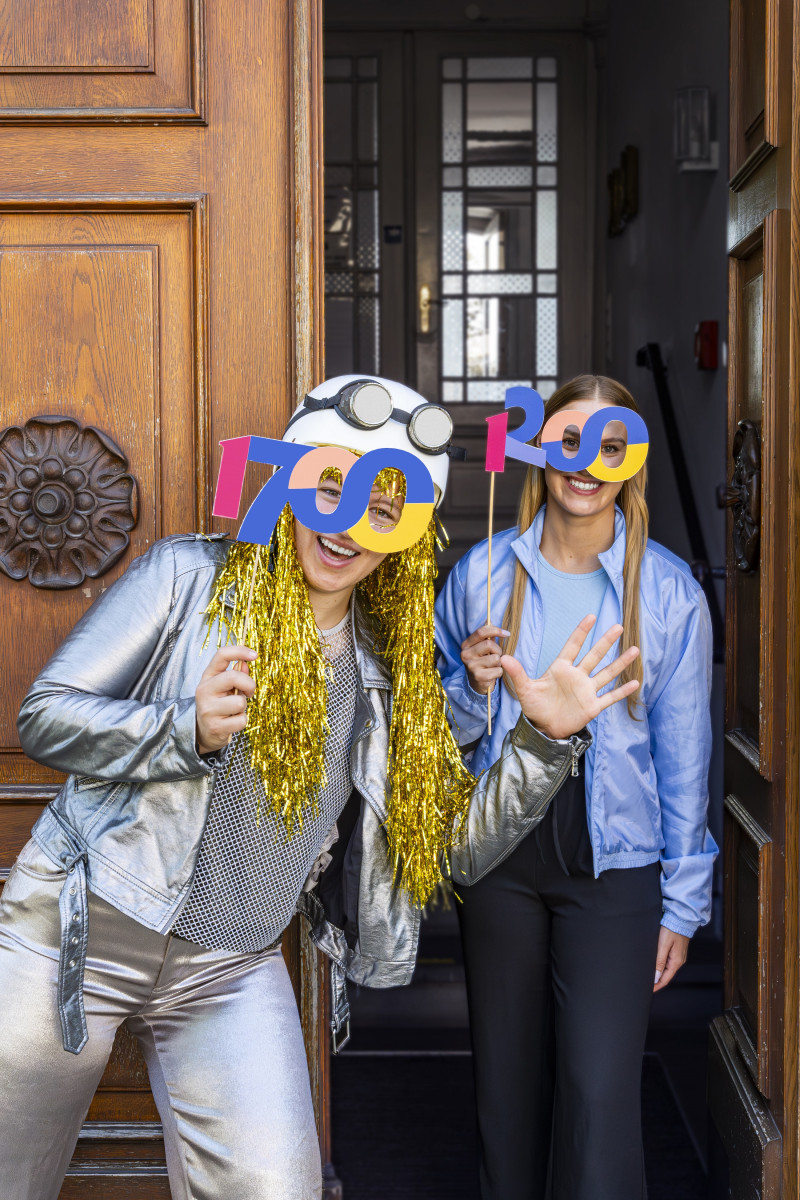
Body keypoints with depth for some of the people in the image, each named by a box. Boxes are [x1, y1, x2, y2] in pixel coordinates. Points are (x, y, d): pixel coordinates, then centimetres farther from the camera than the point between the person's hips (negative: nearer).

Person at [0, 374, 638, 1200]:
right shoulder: (189, 575, -5)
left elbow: (453, 829, 9)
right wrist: (189, 730, -24)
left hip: (233, 975, 3)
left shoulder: (388, 665, 7)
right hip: (81, 933, -2)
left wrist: (544, 739, -4)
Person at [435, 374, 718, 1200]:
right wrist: (475, 686, -14)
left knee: (600, 1095, -8)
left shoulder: (669, 591, -3)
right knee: (507, 1082, 12)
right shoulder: (482, 572, 1)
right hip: (497, 853, 2)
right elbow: (441, 729, 9)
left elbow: (682, 752, 1)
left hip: (612, 862, -2)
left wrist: (683, 901, 0)